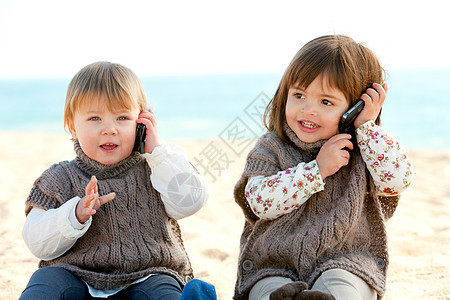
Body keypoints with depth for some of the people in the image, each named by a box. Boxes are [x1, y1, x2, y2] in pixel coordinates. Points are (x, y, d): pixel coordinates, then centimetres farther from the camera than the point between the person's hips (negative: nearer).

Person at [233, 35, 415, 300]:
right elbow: (261, 202, -11)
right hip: (273, 266, 1)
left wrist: (366, 126, -8)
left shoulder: (361, 150, 7)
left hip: (345, 263, 0)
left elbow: (399, 179, -12)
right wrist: (317, 169, -16)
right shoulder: (271, 148, 5)